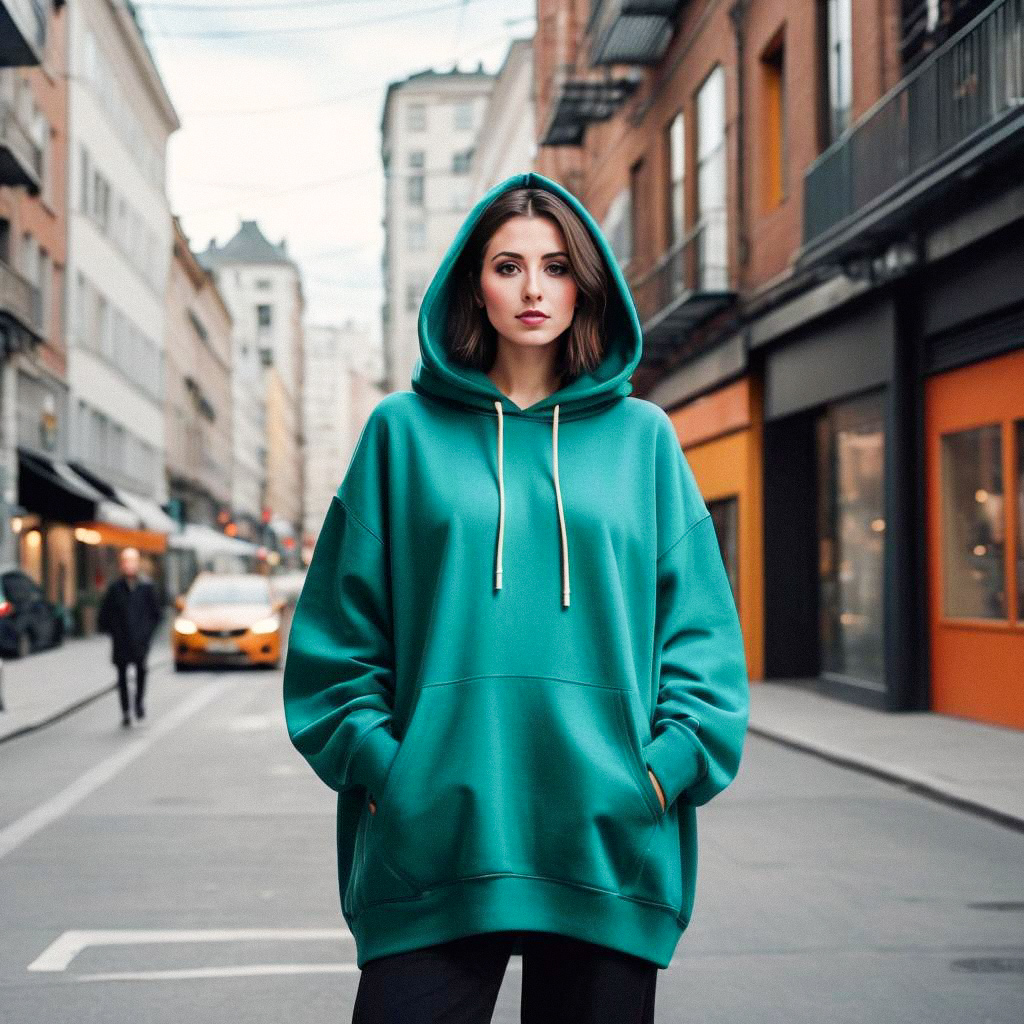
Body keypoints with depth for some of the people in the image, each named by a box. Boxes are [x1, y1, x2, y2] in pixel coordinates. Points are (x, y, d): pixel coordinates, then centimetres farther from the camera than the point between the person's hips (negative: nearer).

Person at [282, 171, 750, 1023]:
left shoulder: (640, 437, 10)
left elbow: (701, 624, 8)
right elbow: (339, 624, 7)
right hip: (433, 834, -1)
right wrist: (375, 762, -5)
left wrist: (671, 761, -5)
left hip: (607, 834, 1)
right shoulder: (406, 431, 7)